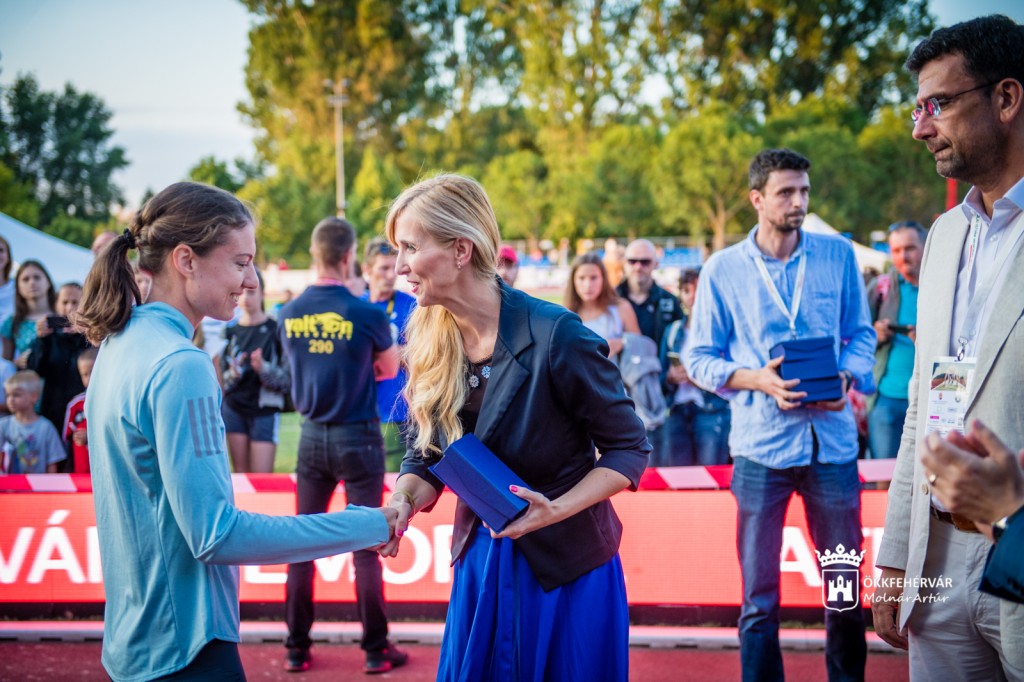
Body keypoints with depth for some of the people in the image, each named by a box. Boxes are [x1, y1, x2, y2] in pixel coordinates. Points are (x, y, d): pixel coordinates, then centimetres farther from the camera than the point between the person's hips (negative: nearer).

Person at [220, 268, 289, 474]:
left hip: (265, 411, -3)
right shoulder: (230, 332, 7)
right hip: (234, 409, 3)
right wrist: (233, 374, -13)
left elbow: (288, 379, -7)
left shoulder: (275, 330, -4)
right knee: (241, 474, 6)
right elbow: (222, 378, 8)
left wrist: (263, 369, -24)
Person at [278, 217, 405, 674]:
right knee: (365, 546, 3)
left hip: (312, 436, 4)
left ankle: (297, 648, 15)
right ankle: (376, 649, 10)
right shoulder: (367, 314, -13)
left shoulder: (289, 314, -2)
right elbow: (390, 371, 3)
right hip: (358, 437, -3)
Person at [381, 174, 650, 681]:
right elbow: (423, 458, 6)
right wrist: (403, 503, -15)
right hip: (480, 560, 5)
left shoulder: (556, 336, -21)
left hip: (566, 567, -5)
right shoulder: (428, 344, -4)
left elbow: (629, 448, -12)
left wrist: (556, 510, -24)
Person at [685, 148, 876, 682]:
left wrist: (847, 378, -10)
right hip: (761, 445, -1)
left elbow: (861, 334, 10)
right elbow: (698, 357, 3)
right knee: (759, 596, 6)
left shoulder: (838, 255, 5)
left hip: (833, 441, 2)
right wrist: (756, 379, -14)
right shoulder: (722, 269, 1)